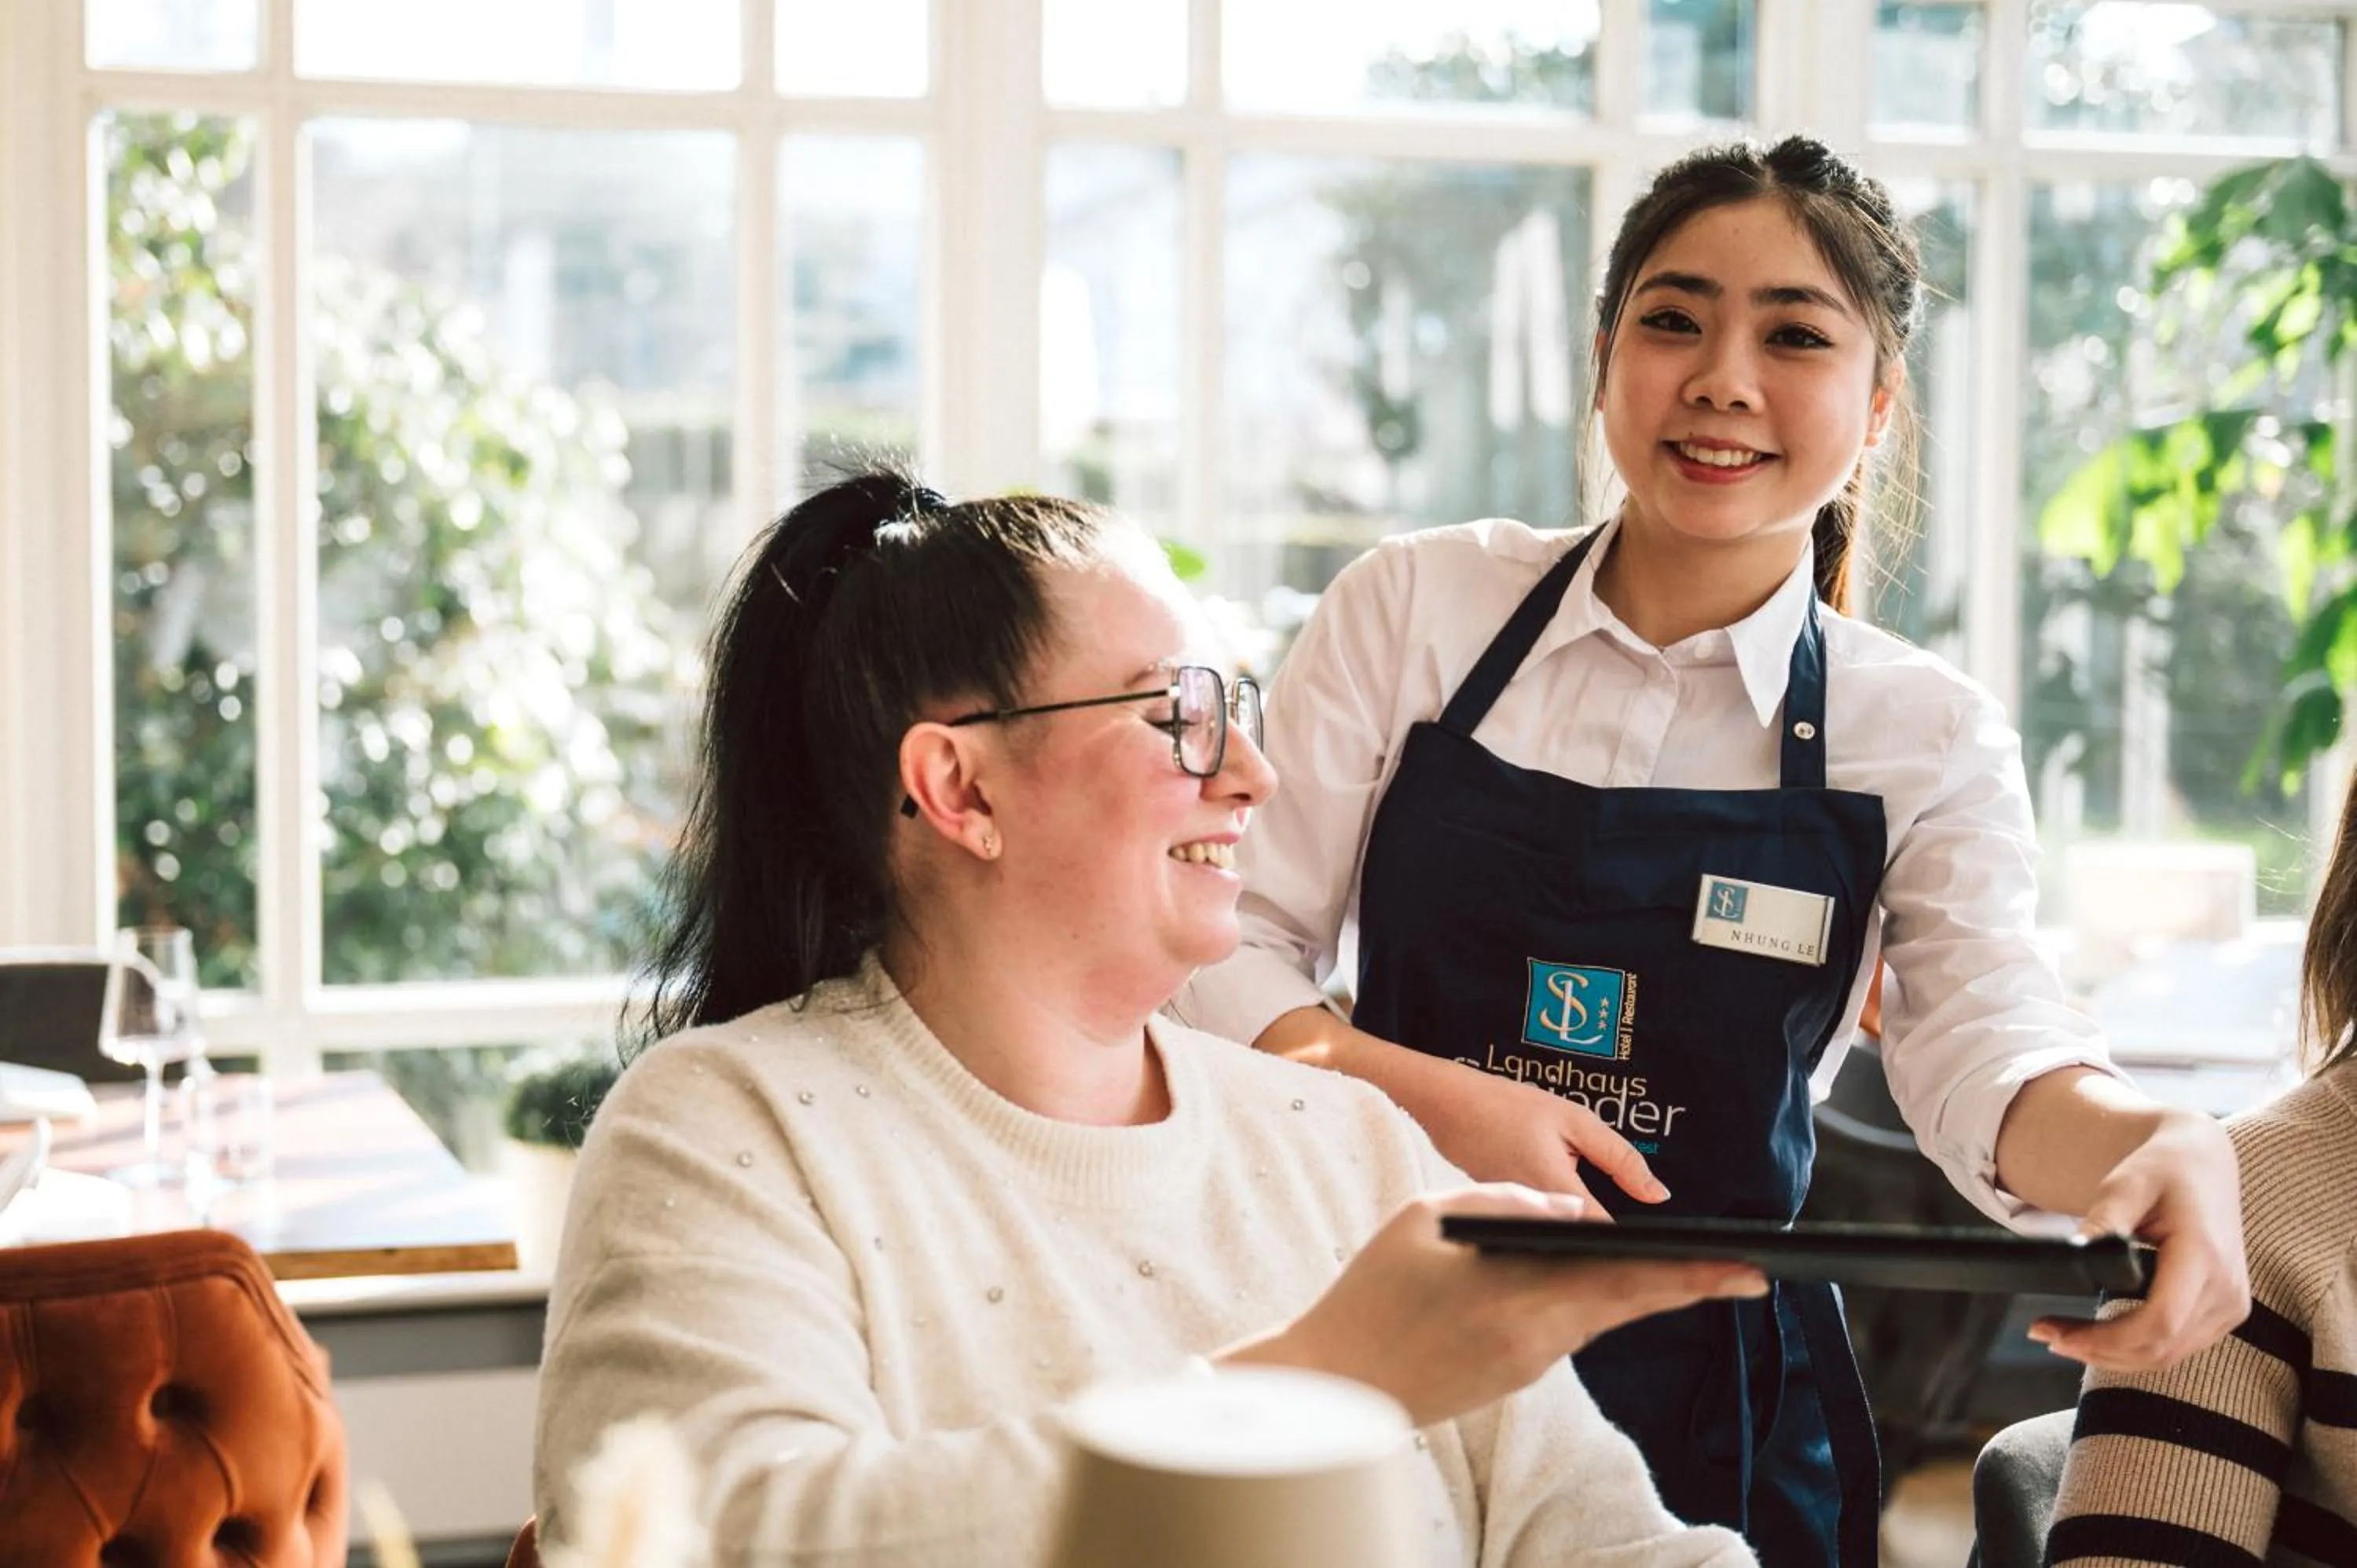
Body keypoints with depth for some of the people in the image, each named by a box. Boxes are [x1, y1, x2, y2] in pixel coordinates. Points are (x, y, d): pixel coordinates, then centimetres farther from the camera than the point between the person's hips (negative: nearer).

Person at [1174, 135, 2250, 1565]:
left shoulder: (1925, 737, -2)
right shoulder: (1413, 606, -3)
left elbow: (1986, 1048, -17)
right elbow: (1226, 950, -4)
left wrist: (2159, 1143, -39)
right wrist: (1436, 1099, -21)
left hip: (1710, 1404, 1)